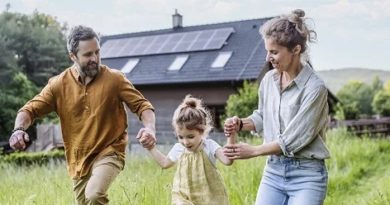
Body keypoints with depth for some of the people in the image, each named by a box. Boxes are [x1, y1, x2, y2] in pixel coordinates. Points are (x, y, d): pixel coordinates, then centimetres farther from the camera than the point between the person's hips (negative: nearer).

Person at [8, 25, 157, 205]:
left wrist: (149, 128, -27)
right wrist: (19, 129, -24)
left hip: (109, 153, -4)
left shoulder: (115, 79, -9)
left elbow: (142, 105, -6)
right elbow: (30, 109, -2)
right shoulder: (59, 84, -3)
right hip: (78, 160, 4)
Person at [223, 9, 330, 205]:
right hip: (273, 170, 6)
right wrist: (240, 124, -1)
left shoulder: (314, 87, -17)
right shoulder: (269, 79, 2)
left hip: (306, 176, -5)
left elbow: (293, 139, -17)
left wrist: (253, 151, -13)